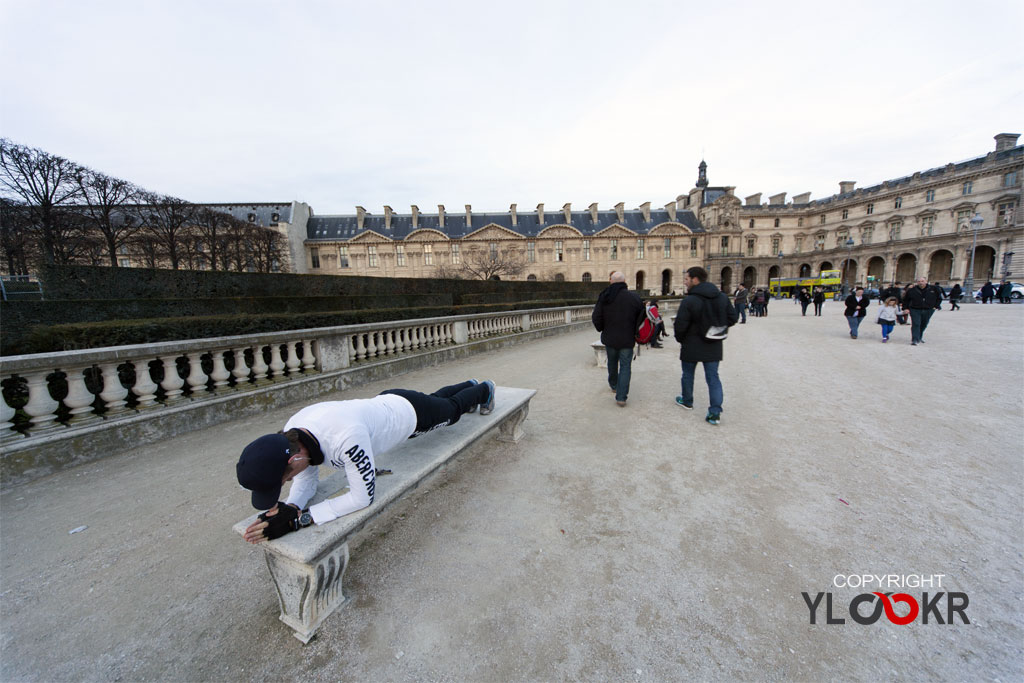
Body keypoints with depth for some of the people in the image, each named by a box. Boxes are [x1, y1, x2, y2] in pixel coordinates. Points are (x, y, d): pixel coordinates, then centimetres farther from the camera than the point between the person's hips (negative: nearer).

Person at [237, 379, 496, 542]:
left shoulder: (346, 438, -51)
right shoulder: (291, 432, -25)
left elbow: (363, 497, -40)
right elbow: (307, 478, -10)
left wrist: (299, 519, -43)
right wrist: (290, 506, -31)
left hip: (412, 411, -6)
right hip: (386, 401, 7)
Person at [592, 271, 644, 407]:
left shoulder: (604, 297, -9)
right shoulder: (634, 297, -10)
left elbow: (596, 318, -9)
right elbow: (641, 317, -6)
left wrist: (602, 329, 10)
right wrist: (634, 332, 9)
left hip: (609, 338, 2)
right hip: (627, 340, -2)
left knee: (612, 363, 23)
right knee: (625, 366, 4)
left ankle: (613, 385, 43)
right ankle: (621, 397, 0)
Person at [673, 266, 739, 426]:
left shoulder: (689, 301, -20)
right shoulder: (722, 297, 0)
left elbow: (680, 326, -19)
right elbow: (733, 318, 5)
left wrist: (680, 339, 0)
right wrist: (717, 328, 11)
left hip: (691, 346, -4)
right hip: (714, 346, 5)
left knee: (688, 374, 17)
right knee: (713, 377, 9)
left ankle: (687, 401, 35)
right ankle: (715, 413, 5)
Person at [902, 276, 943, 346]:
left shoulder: (934, 289, 1)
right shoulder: (911, 290, -4)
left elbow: (939, 298, 13)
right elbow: (905, 300, 6)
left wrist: (935, 306, 2)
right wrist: (905, 308, -3)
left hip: (928, 310, 3)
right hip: (915, 310, -3)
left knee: (924, 325, 13)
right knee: (916, 325, -12)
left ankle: (919, 338, 30)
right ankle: (914, 340, -14)